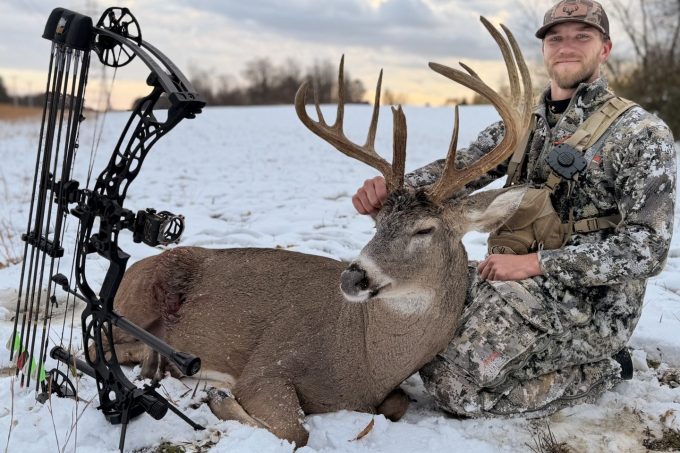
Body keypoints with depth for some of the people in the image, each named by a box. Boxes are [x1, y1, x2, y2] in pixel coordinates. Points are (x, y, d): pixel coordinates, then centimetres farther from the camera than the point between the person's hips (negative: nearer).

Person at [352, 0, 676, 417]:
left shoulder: (643, 134, -9)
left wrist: (535, 263, -24)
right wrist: (390, 189, -26)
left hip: (592, 305, -7)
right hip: (522, 286, 7)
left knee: (453, 382, -20)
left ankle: (601, 370, 1)